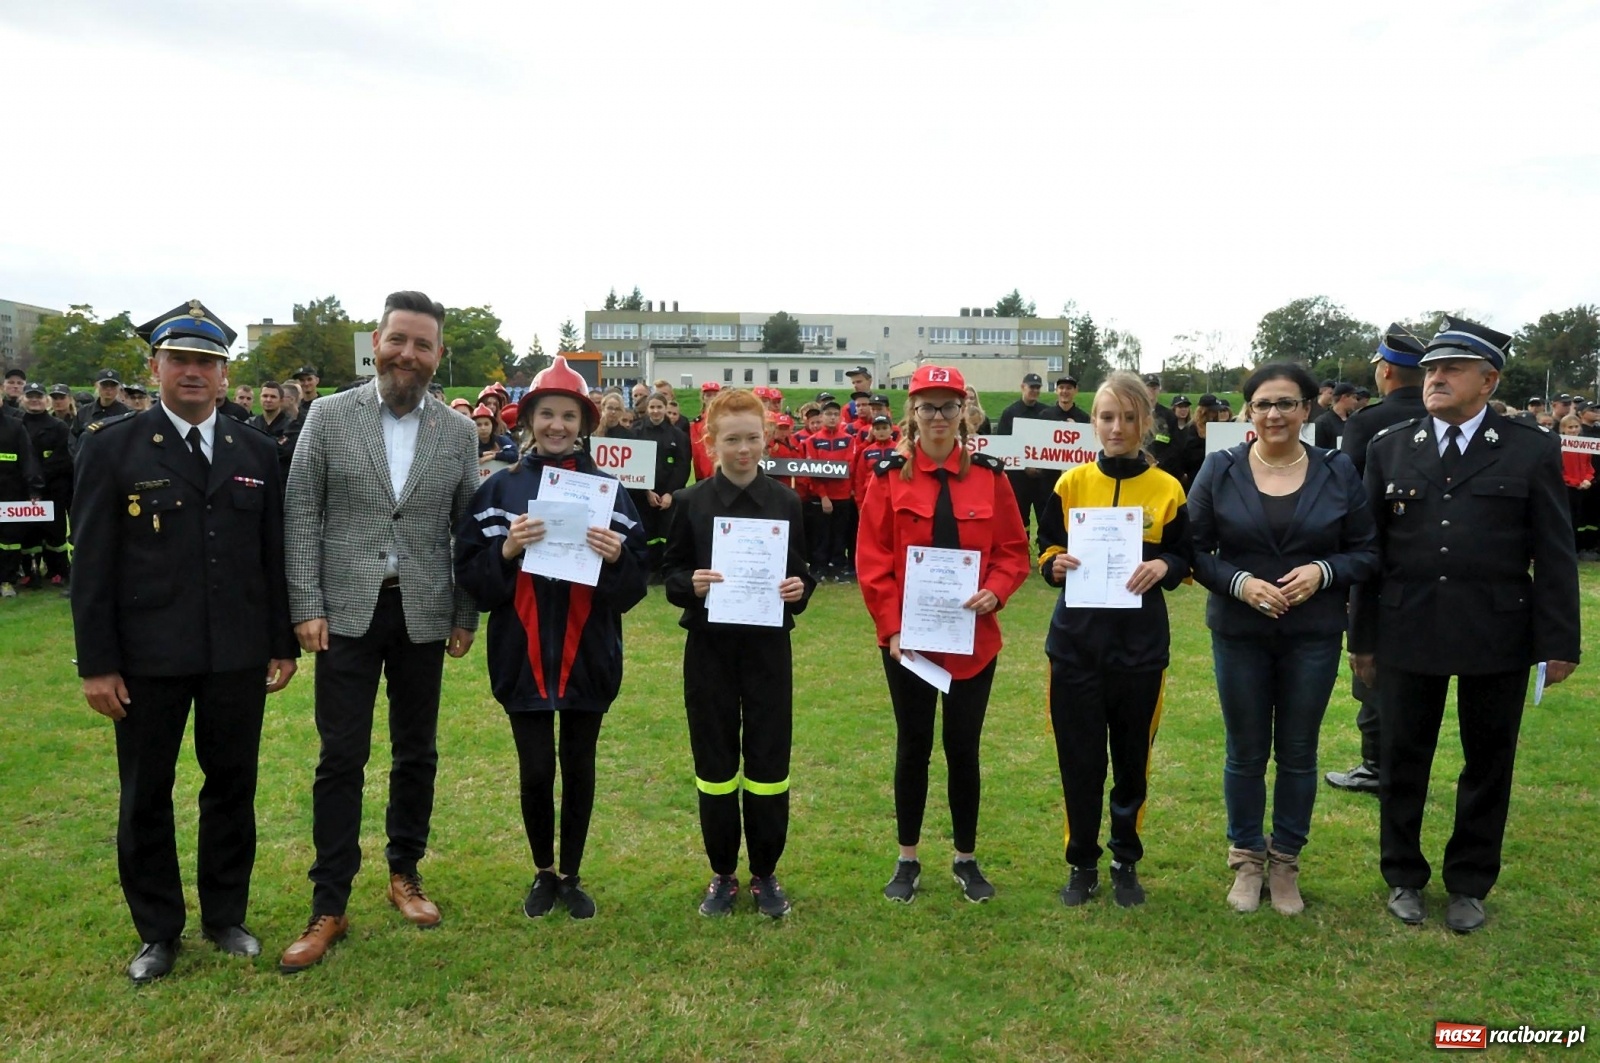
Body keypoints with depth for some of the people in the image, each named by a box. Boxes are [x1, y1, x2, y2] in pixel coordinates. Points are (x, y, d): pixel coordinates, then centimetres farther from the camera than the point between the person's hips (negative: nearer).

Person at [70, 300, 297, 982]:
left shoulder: (256, 451, 6)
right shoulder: (111, 446, -2)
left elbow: (275, 555, 8)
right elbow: (93, 562, -5)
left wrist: (283, 643, 6)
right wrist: (96, 663, -8)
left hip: (239, 656, 2)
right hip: (148, 658, -2)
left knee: (232, 787, 12)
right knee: (145, 797, 10)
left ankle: (226, 917, 29)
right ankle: (157, 932, 27)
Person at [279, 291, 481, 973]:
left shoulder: (459, 431, 4)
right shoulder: (328, 415, 0)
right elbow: (301, 517, -1)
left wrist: (467, 616, 4)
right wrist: (307, 607, -7)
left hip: (425, 615, 2)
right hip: (348, 611, -1)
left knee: (416, 754, 12)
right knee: (341, 758, 2)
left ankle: (404, 873, 30)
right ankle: (328, 908, 12)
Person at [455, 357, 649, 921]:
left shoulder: (607, 488, 2)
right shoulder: (501, 488, 1)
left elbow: (635, 584, -1)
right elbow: (470, 573, -3)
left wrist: (617, 557, -21)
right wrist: (506, 550, -21)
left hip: (588, 652, 1)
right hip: (523, 653, -1)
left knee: (578, 767, 11)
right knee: (536, 769, 3)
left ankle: (572, 876, 30)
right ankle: (543, 873, 28)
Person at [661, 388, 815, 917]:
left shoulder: (786, 502, 2)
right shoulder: (690, 502, -1)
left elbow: (801, 574, 6)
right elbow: (669, 574, 1)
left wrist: (800, 589, -16)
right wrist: (690, 584, -20)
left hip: (768, 647, 1)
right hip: (709, 648, 0)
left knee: (768, 762, 5)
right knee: (715, 764, 8)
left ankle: (765, 873, 23)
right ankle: (723, 874, 25)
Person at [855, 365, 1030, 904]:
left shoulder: (989, 475, 1)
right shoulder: (889, 476, -4)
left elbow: (1013, 549, 3)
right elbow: (872, 558, -6)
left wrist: (995, 592, -15)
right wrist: (891, 626, -14)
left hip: (973, 639, 1)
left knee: (963, 747, 11)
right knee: (913, 746, 11)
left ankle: (966, 860, 28)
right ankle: (907, 861, 26)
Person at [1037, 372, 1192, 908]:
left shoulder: (1167, 489, 0)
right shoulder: (1071, 483, 2)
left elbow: (1186, 560, 5)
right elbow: (1045, 552, 6)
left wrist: (1163, 566, -17)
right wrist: (1055, 564, -16)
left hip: (1141, 642, 0)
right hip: (1076, 639, 0)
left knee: (1133, 755, 10)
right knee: (1079, 756, 5)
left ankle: (1126, 861, 29)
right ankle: (1081, 863, 23)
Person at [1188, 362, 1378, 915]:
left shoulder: (1338, 472, -1)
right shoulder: (1219, 469, -3)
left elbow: (1366, 552, 2)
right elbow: (1195, 549, -3)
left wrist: (1324, 572, -17)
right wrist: (1239, 582, -19)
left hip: (1313, 636, 1)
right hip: (1239, 634, 0)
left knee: (1298, 752, 11)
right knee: (1245, 752, 10)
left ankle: (1286, 861, 28)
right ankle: (1247, 859, 27)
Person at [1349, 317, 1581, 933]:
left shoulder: (1532, 452, 0)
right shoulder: (1390, 450, 5)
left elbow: (1554, 555, -1)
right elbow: (1370, 549, 6)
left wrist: (1559, 643, -4)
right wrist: (1362, 635, 5)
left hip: (1497, 637, -1)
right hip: (1407, 634, 1)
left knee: (1488, 766, 12)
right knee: (1403, 762, 10)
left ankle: (1469, 884, 29)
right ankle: (1404, 877, 28)